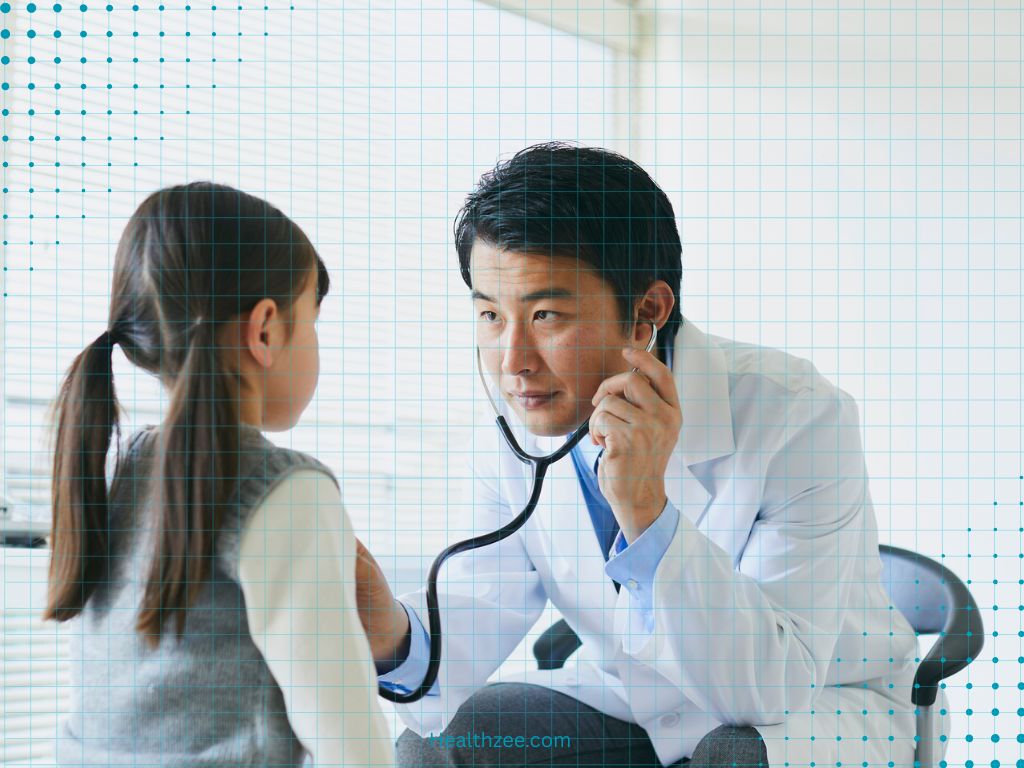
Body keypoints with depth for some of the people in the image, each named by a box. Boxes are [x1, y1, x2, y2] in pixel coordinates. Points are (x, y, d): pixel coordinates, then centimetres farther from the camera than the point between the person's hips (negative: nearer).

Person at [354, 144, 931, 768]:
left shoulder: (804, 418, -29)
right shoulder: (513, 433, -12)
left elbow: (773, 687, -32)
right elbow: (472, 619, -9)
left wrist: (646, 509, -43)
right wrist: (392, 633, -33)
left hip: (818, 708, -3)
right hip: (627, 707, 4)